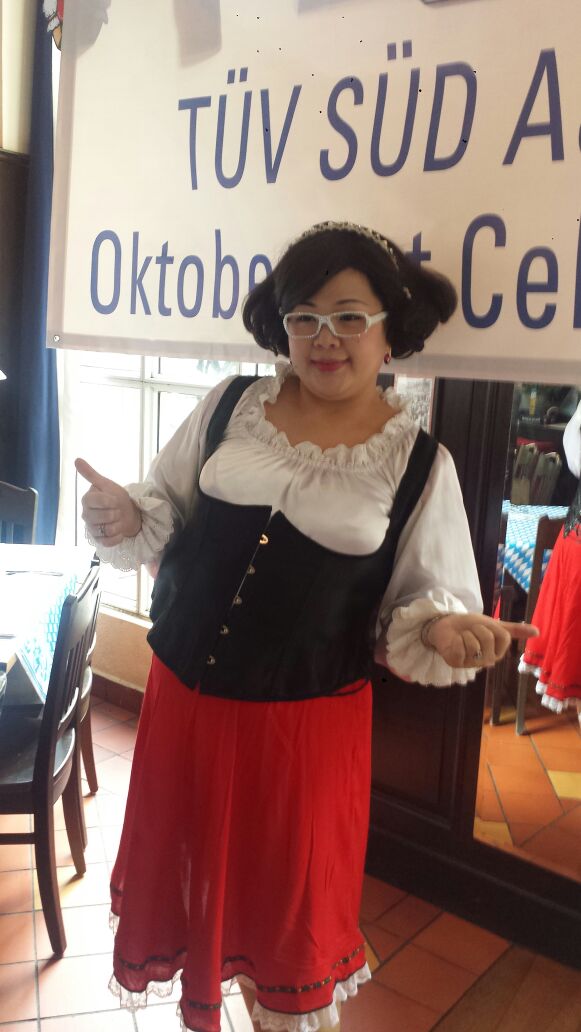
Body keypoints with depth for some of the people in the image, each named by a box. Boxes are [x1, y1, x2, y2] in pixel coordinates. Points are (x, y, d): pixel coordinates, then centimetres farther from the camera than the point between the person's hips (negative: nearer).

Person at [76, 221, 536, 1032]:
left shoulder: (418, 464, -7)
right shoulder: (229, 407, -1)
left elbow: (421, 601, -2)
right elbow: (167, 519, 7)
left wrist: (447, 629, -23)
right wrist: (125, 522, -14)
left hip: (309, 722, -3)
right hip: (184, 696, 4)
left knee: (292, 905, 16)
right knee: (183, 875, 23)